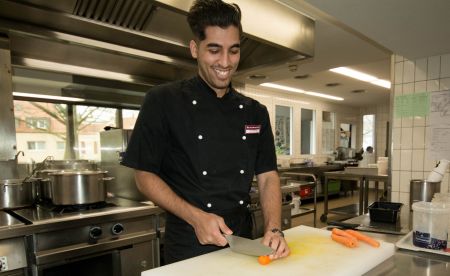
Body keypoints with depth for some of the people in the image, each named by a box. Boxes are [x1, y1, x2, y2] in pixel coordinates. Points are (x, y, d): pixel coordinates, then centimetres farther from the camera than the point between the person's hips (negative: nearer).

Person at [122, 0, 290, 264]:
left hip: (243, 242, 4)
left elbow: (268, 176, 1)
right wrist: (196, 217, -19)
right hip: (188, 247, -4)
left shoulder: (255, 112, 2)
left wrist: (274, 230, -14)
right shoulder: (164, 101, -11)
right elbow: (145, 176, -9)